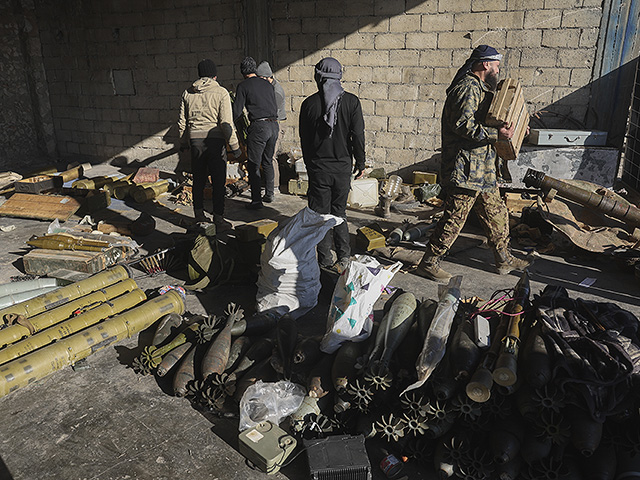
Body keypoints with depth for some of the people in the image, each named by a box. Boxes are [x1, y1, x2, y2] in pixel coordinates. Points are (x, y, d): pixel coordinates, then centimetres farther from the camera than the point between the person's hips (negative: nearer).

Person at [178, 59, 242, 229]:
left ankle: (199, 214, 22)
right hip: (215, 140, -4)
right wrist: (235, 146, -5)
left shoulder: (188, 93, 8)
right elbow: (226, 122, -10)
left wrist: (184, 142, 24)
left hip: (195, 140, 4)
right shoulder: (221, 92, -5)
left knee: (198, 180, 14)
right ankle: (218, 217, 4)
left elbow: (182, 121, 12)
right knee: (218, 181, 2)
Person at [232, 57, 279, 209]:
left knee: (253, 165, -2)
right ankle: (269, 194, 24)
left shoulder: (243, 85, 0)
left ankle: (256, 200, -5)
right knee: (268, 162, 18)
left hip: (258, 126, -6)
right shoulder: (267, 84, 17)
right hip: (274, 125, 6)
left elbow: (237, 111, -2)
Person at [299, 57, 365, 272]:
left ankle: (325, 260, 10)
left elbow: (304, 139, 3)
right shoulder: (351, 101, -4)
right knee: (339, 211, 16)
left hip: (318, 167, -1)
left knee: (320, 214, 7)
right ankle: (343, 255, 10)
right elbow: (358, 136, -3)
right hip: (343, 167, 1)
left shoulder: (309, 103, -3)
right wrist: (360, 163, 8)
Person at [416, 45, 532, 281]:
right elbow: (462, 125, -26)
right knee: (455, 217, -6)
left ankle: (504, 259, 29)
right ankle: (429, 263, 5)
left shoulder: (479, 88, 21)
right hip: (466, 168, -11)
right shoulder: (468, 88, -14)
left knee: (496, 213, 16)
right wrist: (496, 133, -28)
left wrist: (512, 127, 22)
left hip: (483, 168, 11)